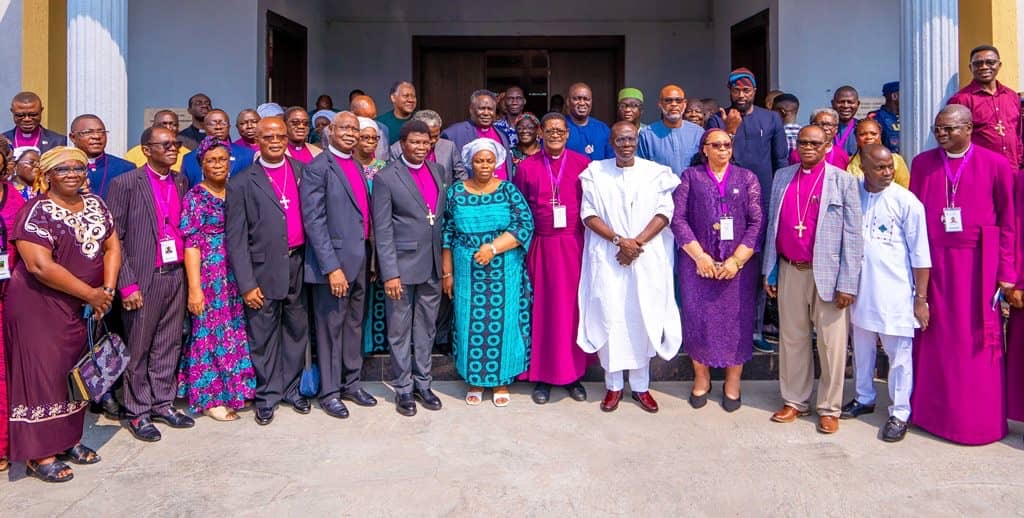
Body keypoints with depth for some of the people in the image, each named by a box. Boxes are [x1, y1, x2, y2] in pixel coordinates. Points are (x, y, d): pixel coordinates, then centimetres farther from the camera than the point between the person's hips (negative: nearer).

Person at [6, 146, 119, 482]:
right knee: (43, 373, 0)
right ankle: (39, 454, 9)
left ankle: (68, 439, 27)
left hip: (82, 310, 6)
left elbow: (112, 247, 7)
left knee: (75, 373, 13)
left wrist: (106, 290, -8)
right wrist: (90, 294, -17)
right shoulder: (36, 211, -13)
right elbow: (40, 266, -21)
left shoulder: (95, 204, 7)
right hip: (40, 309, -6)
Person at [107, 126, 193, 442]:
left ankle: (162, 404, 24)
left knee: (169, 345, 12)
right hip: (143, 279, -5)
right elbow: (114, 237, -8)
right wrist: (127, 284, -12)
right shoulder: (126, 184, -6)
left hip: (176, 275, 5)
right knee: (139, 349, 5)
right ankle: (138, 413, 18)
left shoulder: (181, 182, 10)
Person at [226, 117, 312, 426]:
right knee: (264, 336, 7)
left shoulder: (301, 171, 7)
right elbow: (235, 239, -4)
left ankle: (291, 388, 29)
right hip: (264, 270, -3)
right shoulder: (242, 184, -2)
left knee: (297, 330, 13)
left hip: (297, 265, 3)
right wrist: (246, 284, -9)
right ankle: (268, 395, 22)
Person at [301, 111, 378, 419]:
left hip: (360, 262, 7)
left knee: (354, 324, 16)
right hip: (333, 262, -7)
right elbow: (314, 221, -15)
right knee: (331, 328, 3)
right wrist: (332, 267, -20)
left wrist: (371, 257, 12)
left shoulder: (357, 167, 14)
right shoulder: (318, 169, -9)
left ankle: (351, 384, 29)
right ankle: (330, 392, 16)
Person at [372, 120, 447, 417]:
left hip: (433, 266, 5)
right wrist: (390, 273, -14)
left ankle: (422, 383, 28)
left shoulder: (437, 172, 8)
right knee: (400, 331, 7)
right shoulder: (386, 178, -7)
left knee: (426, 329, 14)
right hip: (402, 266, -5)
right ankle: (403, 389, 20)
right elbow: (382, 231, -10)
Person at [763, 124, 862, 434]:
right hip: (790, 271, 4)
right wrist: (769, 270, 8)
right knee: (791, 338, 11)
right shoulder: (782, 177, 10)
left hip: (828, 273, -3)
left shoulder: (843, 181, -2)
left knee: (831, 344, 3)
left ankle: (829, 409, 18)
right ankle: (794, 401, 25)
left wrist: (847, 283, -11)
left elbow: (852, 235, -6)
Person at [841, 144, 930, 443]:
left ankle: (900, 413, 18)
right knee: (861, 348, 18)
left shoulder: (906, 201, -9)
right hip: (859, 289, 4)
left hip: (895, 293, -4)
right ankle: (864, 398, 36)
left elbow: (920, 255, -6)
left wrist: (920, 298, -6)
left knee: (899, 353, 4)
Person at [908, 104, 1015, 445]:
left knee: (978, 341, 3)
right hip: (934, 263, 2)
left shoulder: (995, 165, 0)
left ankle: (980, 419, 16)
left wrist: (1006, 271, -3)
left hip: (978, 264, -2)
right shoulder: (922, 163, 6)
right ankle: (932, 410, 21)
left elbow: (1007, 221, 0)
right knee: (934, 339, 8)